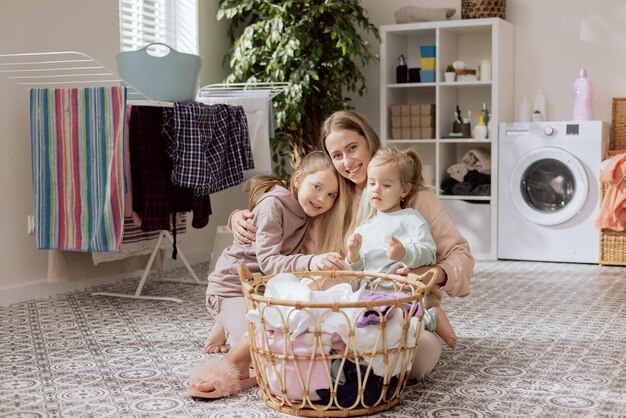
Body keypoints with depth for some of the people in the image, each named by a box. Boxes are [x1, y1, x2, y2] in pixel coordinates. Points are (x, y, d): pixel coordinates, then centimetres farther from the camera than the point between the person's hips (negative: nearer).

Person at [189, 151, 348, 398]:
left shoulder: (306, 211, 5)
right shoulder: (273, 204, -20)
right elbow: (268, 262, -30)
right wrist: (309, 262, -45)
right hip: (232, 289, -8)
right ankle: (235, 364, -6)